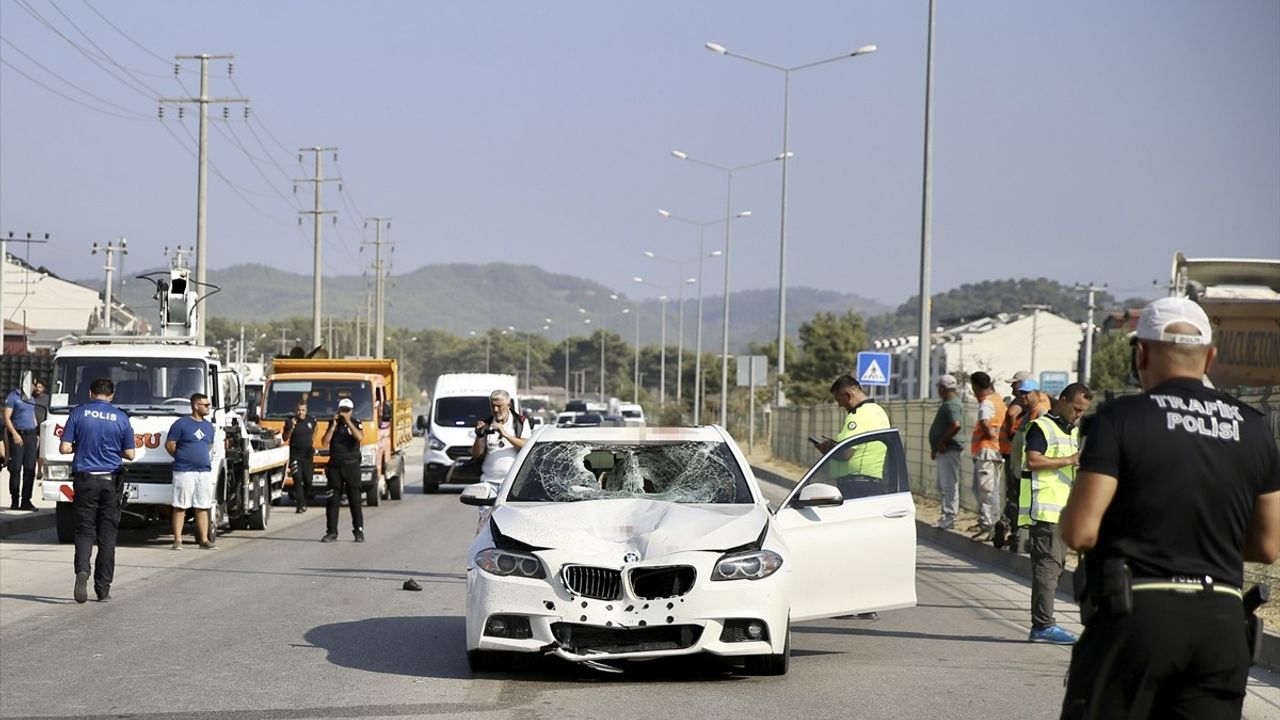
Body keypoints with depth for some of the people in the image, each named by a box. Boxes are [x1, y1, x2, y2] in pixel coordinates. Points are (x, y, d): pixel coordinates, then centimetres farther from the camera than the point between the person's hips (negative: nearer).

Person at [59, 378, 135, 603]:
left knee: (84, 531, 5)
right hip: (110, 481, 1)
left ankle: (82, 570, -22)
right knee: (107, 536, 7)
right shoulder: (121, 418, 1)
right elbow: (129, 454, 4)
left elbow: (64, 448, -5)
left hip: (84, 480, -1)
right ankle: (103, 589, 8)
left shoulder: (78, 413, -2)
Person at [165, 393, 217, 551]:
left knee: (203, 507, 5)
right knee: (180, 506, -2)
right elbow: (169, 445, -4)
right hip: (184, 471, -6)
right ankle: (177, 539, 0)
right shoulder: (181, 424, -5)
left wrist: (206, 458, 14)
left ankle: (204, 540, 8)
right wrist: (182, 458, 3)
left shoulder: (208, 426, 15)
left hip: (205, 471, 6)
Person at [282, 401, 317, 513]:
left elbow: (315, 428, 28)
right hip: (295, 454, -3)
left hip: (308, 454, 3)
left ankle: (305, 499, 24)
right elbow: (285, 438, -8)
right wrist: (291, 427, -22)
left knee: (308, 479, 2)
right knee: (297, 479, -10)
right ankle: (300, 505, -10)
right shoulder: (290, 421, -5)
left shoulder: (311, 421, 4)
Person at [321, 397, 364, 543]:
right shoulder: (333, 424, 11)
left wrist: (348, 422, -18)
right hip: (334, 465, 3)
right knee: (333, 500, 3)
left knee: (355, 500, -1)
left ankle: (359, 531, 4)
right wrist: (334, 425, -7)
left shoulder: (357, 423, 2)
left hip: (351, 465, -3)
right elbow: (325, 441, 0)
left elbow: (360, 437, -18)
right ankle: (331, 532, 7)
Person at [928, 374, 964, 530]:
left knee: (949, 485, -9)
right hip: (944, 451, 11)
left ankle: (949, 518, -8)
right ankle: (946, 516, 23)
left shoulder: (952, 405, -16)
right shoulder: (947, 404, 18)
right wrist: (936, 447, 19)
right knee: (943, 486, 16)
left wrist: (942, 443, -22)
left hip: (948, 451, -11)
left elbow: (955, 425, -31)